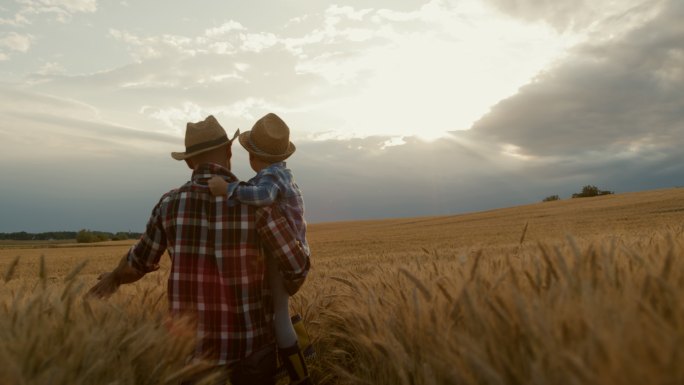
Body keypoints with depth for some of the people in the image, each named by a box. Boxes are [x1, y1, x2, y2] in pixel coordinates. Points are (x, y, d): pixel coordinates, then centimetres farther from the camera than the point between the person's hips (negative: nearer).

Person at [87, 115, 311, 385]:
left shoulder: (170, 203, -7)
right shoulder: (255, 202, -17)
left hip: (193, 344, 3)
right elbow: (298, 266, -14)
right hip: (249, 343, -2)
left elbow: (139, 262, 8)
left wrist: (114, 278, 32)